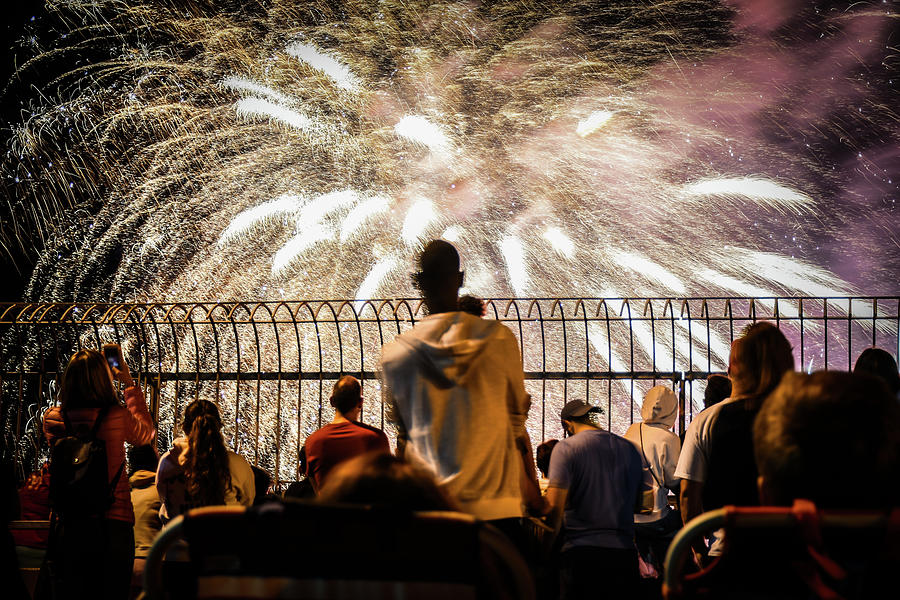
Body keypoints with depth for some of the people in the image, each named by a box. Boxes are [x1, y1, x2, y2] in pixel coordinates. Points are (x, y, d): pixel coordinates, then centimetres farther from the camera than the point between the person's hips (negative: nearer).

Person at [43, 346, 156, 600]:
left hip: (69, 527, 3)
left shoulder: (52, 419, -4)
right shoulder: (117, 417, -11)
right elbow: (147, 433, 11)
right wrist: (130, 384, 17)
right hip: (112, 523, -3)